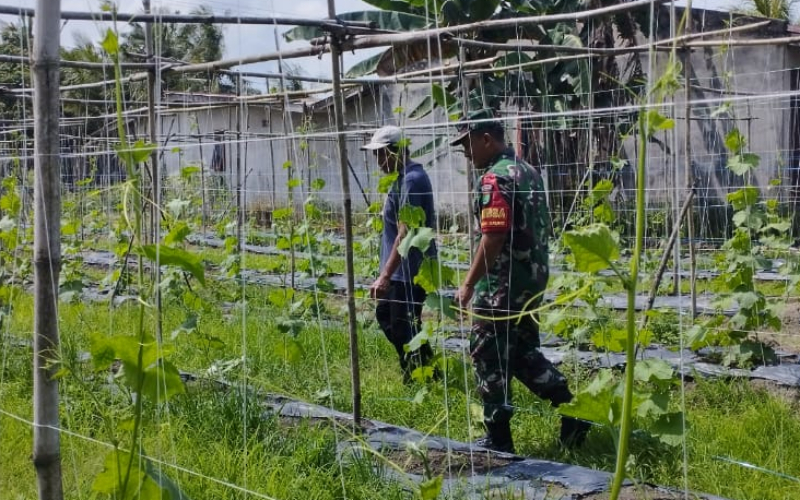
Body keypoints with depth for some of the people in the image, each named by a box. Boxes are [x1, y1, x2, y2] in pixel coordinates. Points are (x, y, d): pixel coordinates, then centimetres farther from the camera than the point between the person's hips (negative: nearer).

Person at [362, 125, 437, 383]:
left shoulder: (411, 180, -20)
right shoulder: (401, 177, 12)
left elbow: (404, 234, -26)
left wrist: (385, 276, -27)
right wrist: (387, 273, 22)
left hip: (409, 272, -11)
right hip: (400, 270, 11)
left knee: (404, 328, -2)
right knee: (385, 315, 19)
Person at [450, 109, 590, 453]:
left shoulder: (495, 178, -17)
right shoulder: (528, 171, 13)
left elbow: (494, 236, -23)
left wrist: (468, 284, -18)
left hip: (501, 285, -9)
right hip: (533, 280, 9)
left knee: (490, 357, 2)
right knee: (524, 352, 18)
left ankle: (498, 437, 9)